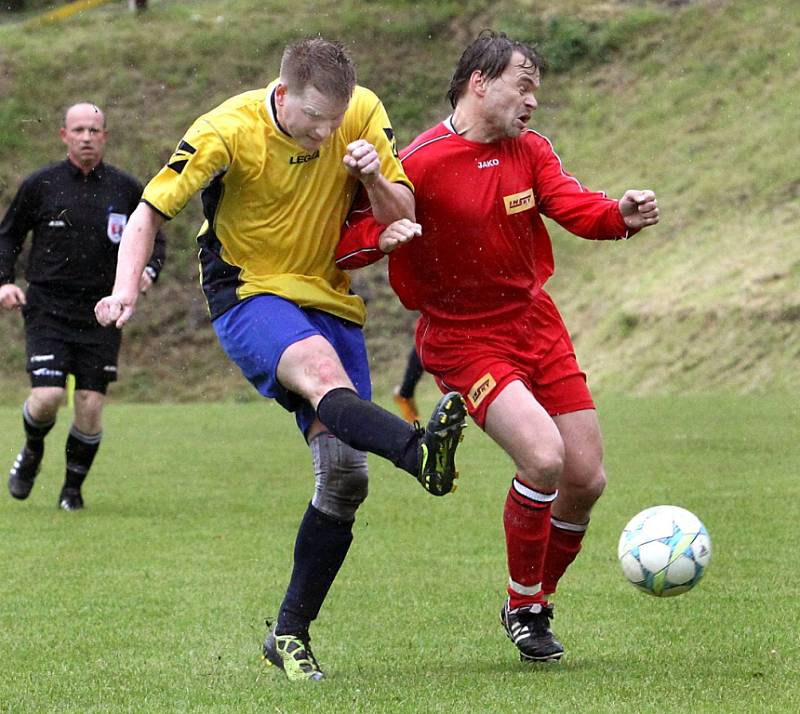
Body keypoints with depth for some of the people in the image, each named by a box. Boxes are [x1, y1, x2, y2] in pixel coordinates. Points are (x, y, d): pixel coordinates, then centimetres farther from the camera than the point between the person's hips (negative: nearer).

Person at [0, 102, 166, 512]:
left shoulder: (126, 190, 4)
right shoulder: (40, 185, 1)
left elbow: (154, 239, 16)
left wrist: (147, 271, -5)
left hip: (101, 316, 1)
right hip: (47, 311, -1)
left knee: (90, 408, -4)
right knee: (47, 396, -15)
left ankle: (73, 488, 18)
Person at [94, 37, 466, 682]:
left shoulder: (363, 113, -5)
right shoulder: (228, 131, -14)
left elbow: (402, 219, 1)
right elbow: (151, 211, -7)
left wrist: (373, 177, -21)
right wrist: (126, 289, -24)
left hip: (330, 300, 4)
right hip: (250, 293, -4)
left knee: (345, 477, -6)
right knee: (320, 367, -38)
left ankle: (291, 634, 5)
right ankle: (421, 451, -66)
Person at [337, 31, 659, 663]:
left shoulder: (530, 151, 5)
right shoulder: (420, 164, -14)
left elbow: (575, 207, -10)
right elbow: (347, 244, -13)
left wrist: (621, 215, -31)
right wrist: (382, 237, -35)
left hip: (535, 323, 7)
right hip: (463, 340, -7)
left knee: (586, 479, 3)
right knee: (543, 456, -25)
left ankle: (539, 600, 28)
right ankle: (523, 607, -2)